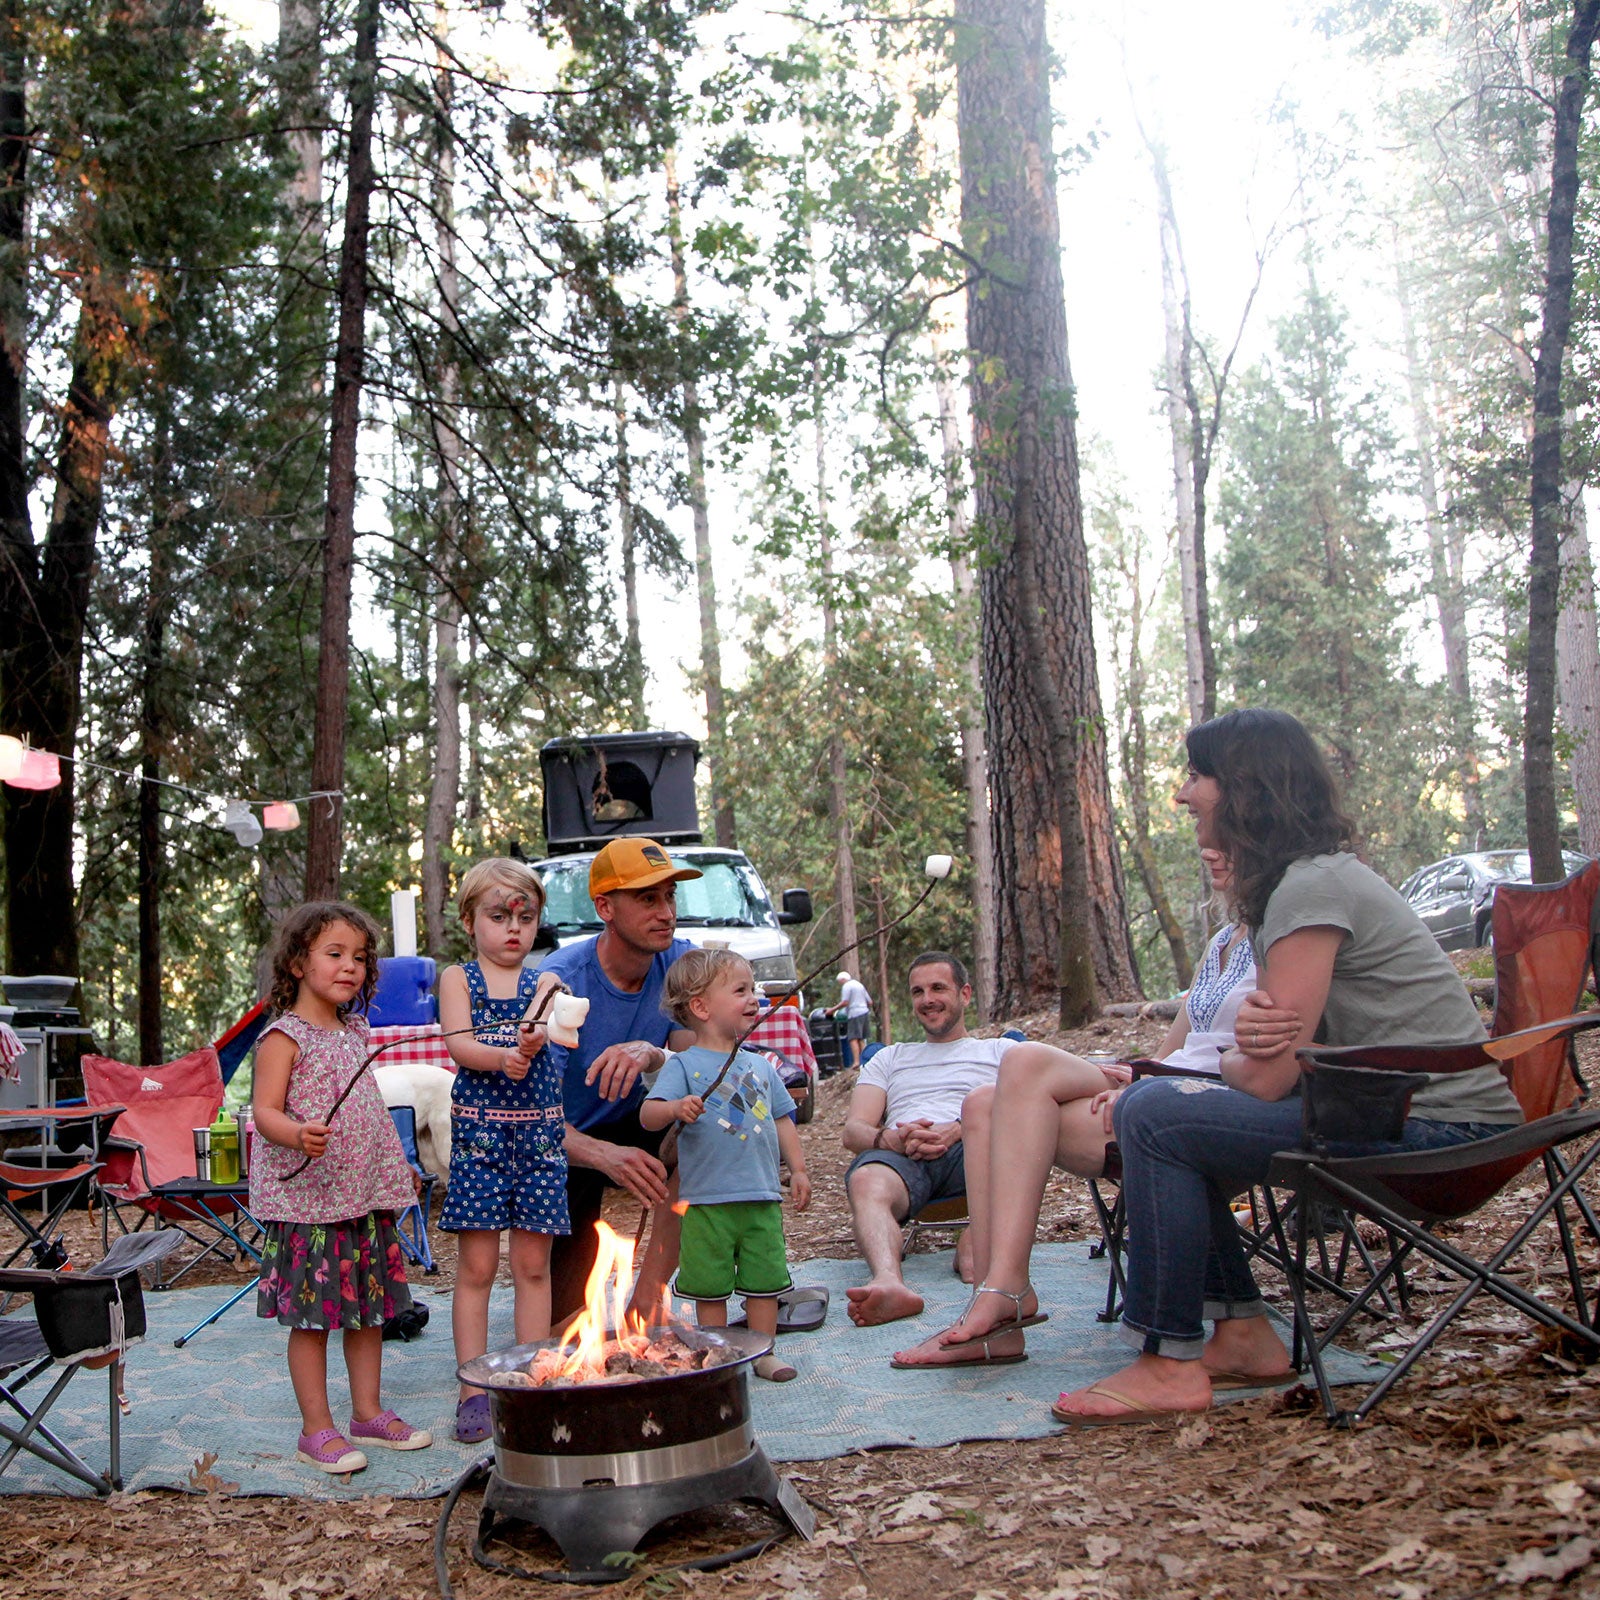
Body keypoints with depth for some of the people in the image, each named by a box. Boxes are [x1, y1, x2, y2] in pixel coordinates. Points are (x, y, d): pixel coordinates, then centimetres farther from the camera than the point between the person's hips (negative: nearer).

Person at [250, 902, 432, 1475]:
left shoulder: (354, 1031, 14)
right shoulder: (285, 1036, -10)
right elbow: (265, 1111, -17)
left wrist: (396, 1167, 25)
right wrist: (298, 1135, -36)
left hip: (366, 1195, 8)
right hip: (306, 1200, -7)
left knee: (369, 1309, 13)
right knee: (312, 1317, 0)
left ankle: (369, 1414, 24)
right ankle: (317, 1430, 8)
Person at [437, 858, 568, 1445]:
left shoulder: (544, 981, 10)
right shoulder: (457, 978, 7)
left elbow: (540, 1024, -12)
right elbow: (458, 1043, -8)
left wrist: (529, 1039, -36)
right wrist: (502, 1057, -28)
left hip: (538, 1131, 2)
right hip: (479, 1131, -2)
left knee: (533, 1264, 5)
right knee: (476, 1266, 0)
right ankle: (473, 1392, 6)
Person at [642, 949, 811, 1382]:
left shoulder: (760, 1066, 13)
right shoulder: (683, 1065, -5)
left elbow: (782, 1120, 20)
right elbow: (648, 1115, -14)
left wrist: (798, 1169, 14)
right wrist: (676, 1108, -34)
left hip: (762, 1197, 4)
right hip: (706, 1200, -4)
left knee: (765, 1281, 7)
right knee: (711, 1287, 3)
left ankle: (764, 1351, 21)